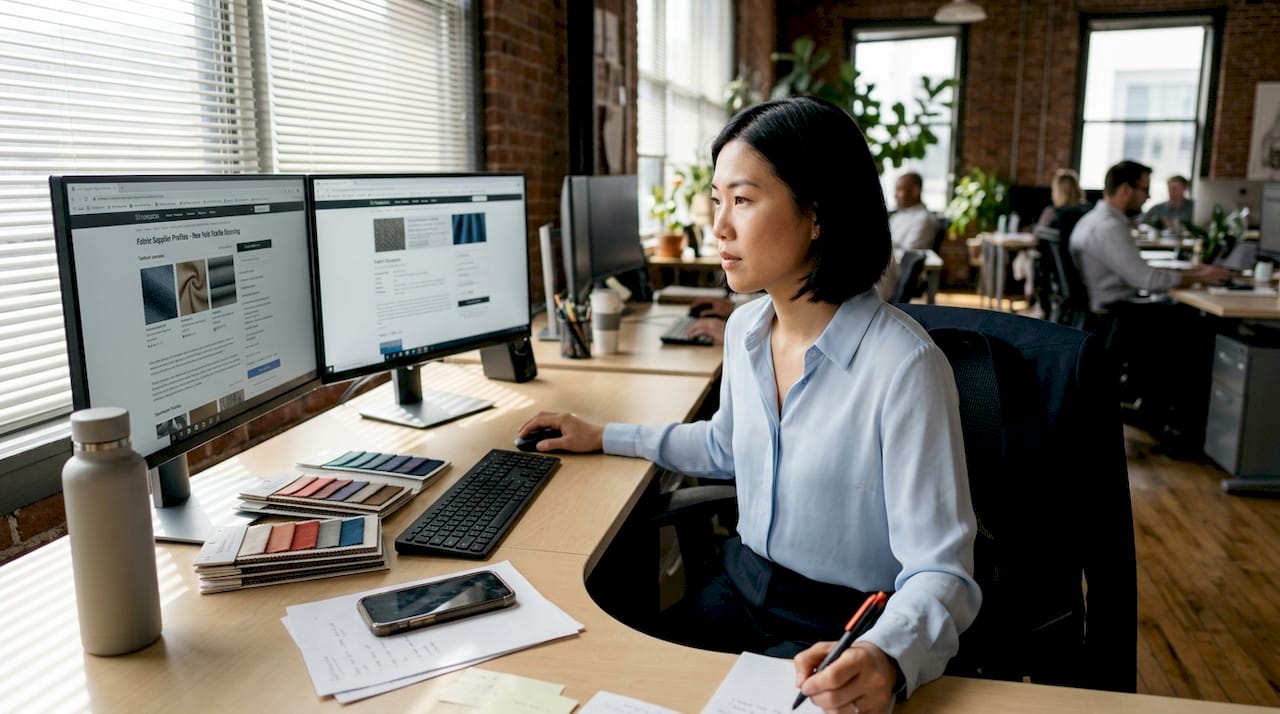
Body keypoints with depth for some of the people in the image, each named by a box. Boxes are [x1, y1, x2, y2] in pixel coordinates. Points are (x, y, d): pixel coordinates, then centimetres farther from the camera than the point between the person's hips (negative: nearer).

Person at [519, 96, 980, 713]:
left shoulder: (903, 365, -25)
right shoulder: (744, 328, -2)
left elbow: (941, 569, -22)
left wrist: (887, 656, -42)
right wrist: (604, 438, 20)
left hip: (840, 635, -6)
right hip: (741, 585, 6)